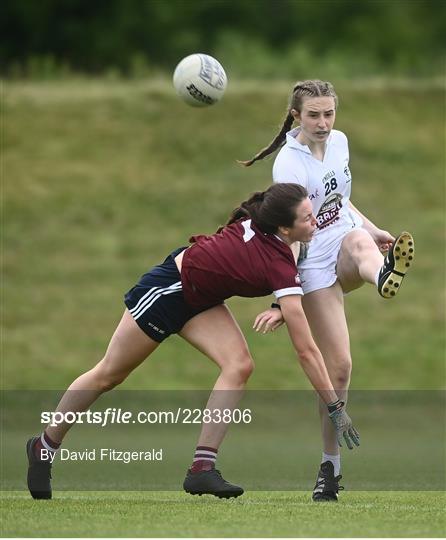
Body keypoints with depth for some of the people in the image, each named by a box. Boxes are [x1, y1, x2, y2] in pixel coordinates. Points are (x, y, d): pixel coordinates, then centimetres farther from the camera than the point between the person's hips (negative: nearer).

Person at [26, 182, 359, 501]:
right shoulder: (281, 269, -32)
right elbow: (307, 351, -28)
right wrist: (335, 407, -23)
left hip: (200, 300, 7)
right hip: (167, 290, -7)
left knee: (239, 366, -11)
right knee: (109, 374, 9)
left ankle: (202, 468, -9)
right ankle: (45, 447, 27)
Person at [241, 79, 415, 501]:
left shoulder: (339, 142, 5)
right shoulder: (289, 165, -17)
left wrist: (375, 233, 17)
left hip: (346, 239, 5)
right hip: (314, 265, -5)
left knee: (360, 243, -35)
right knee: (338, 365, -10)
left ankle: (384, 276, -74)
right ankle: (330, 467, 2)